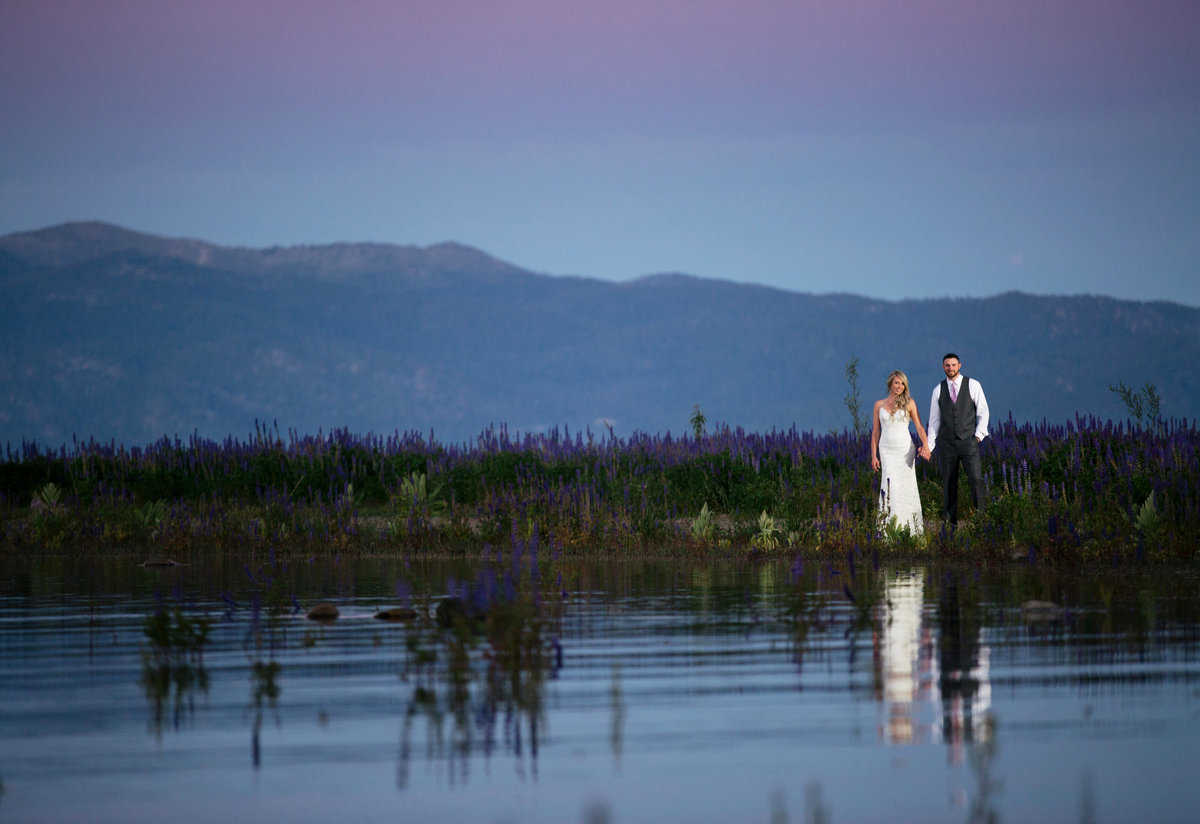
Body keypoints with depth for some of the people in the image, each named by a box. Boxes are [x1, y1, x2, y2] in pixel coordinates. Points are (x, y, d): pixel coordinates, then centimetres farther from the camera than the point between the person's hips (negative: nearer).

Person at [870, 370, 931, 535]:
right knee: (891, 487, -12)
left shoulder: (909, 403, 5)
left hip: (905, 450, 0)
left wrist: (925, 445, -16)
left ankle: (910, 528, 9)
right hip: (887, 451, 0)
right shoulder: (879, 405, 9)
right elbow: (875, 432, 11)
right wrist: (874, 456, 5)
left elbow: (919, 426, 0)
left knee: (906, 488, 0)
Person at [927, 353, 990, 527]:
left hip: (968, 441, -2)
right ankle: (950, 521, 7)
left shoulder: (973, 385, 3)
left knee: (976, 479, -13)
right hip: (946, 443, 2)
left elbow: (983, 412, 6)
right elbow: (934, 419, 11)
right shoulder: (938, 390, 8)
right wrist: (929, 445, 7)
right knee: (949, 483, 2)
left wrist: (979, 434, -4)